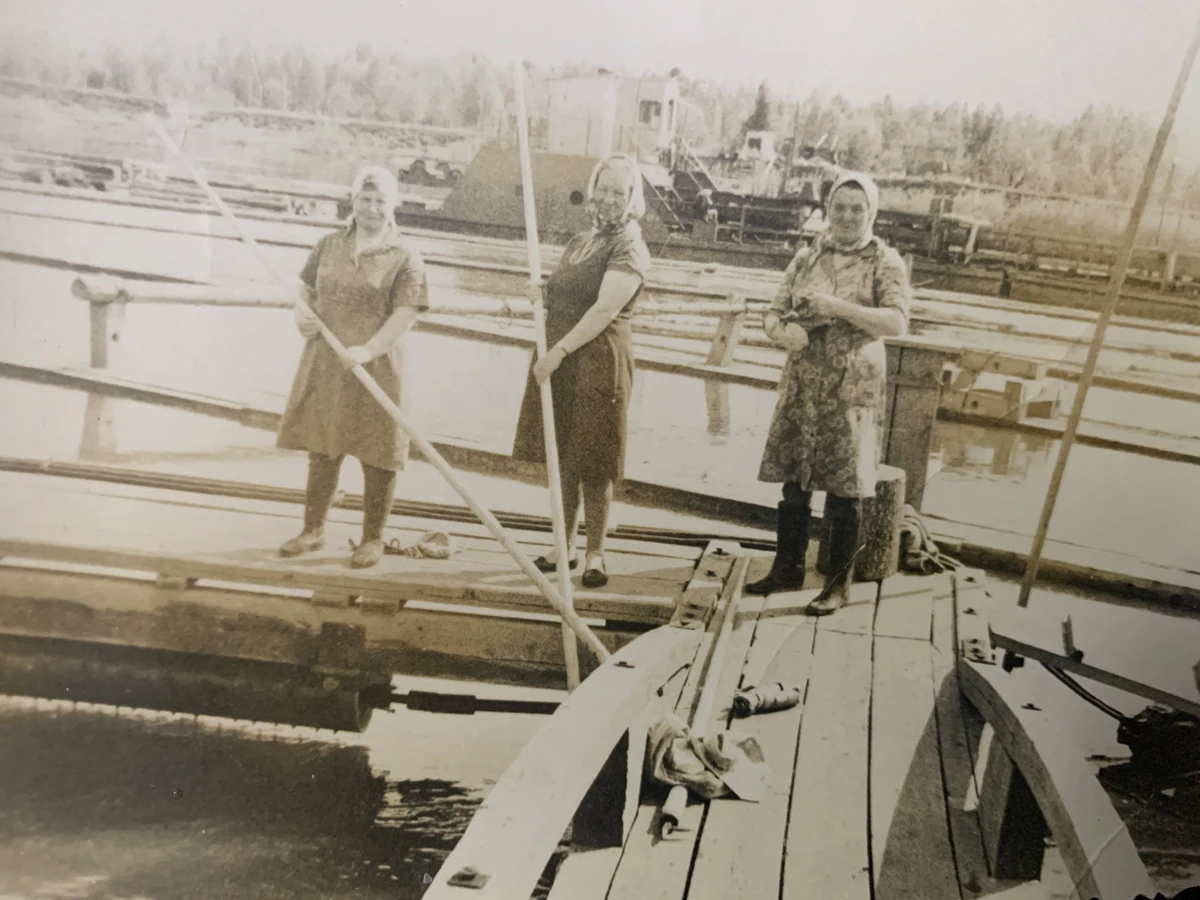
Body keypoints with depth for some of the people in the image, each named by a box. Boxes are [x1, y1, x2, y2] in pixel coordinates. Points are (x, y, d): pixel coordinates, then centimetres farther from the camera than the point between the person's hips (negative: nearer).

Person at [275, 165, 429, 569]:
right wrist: (302, 312, -5)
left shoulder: (405, 257, -7)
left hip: (376, 369, -4)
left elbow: (405, 314, -15)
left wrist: (369, 350, -27)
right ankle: (313, 529, 27)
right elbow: (307, 289, 19)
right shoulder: (329, 245, 9)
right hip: (324, 365, 5)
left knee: (376, 456, 3)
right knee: (321, 448, 13)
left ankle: (373, 539, 18)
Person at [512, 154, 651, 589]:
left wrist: (558, 352, -28)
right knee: (563, 458, 12)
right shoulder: (579, 242, 14)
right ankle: (565, 546, 23)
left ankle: (595, 555, 10)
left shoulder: (630, 250, -10)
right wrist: (541, 294, 1)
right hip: (559, 361, 7)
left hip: (599, 364, -7)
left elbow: (604, 309, -22)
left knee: (593, 463, -1)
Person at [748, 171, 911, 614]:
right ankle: (788, 568, 26)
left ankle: (839, 584, 13)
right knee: (793, 483, 11)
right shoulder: (807, 257, 9)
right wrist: (782, 330, -13)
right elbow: (774, 312, 10)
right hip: (802, 386, 4)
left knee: (843, 491, 1)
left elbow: (897, 321, -17)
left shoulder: (885, 263, -4)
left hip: (852, 390, -4)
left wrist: (838, 307, -24)